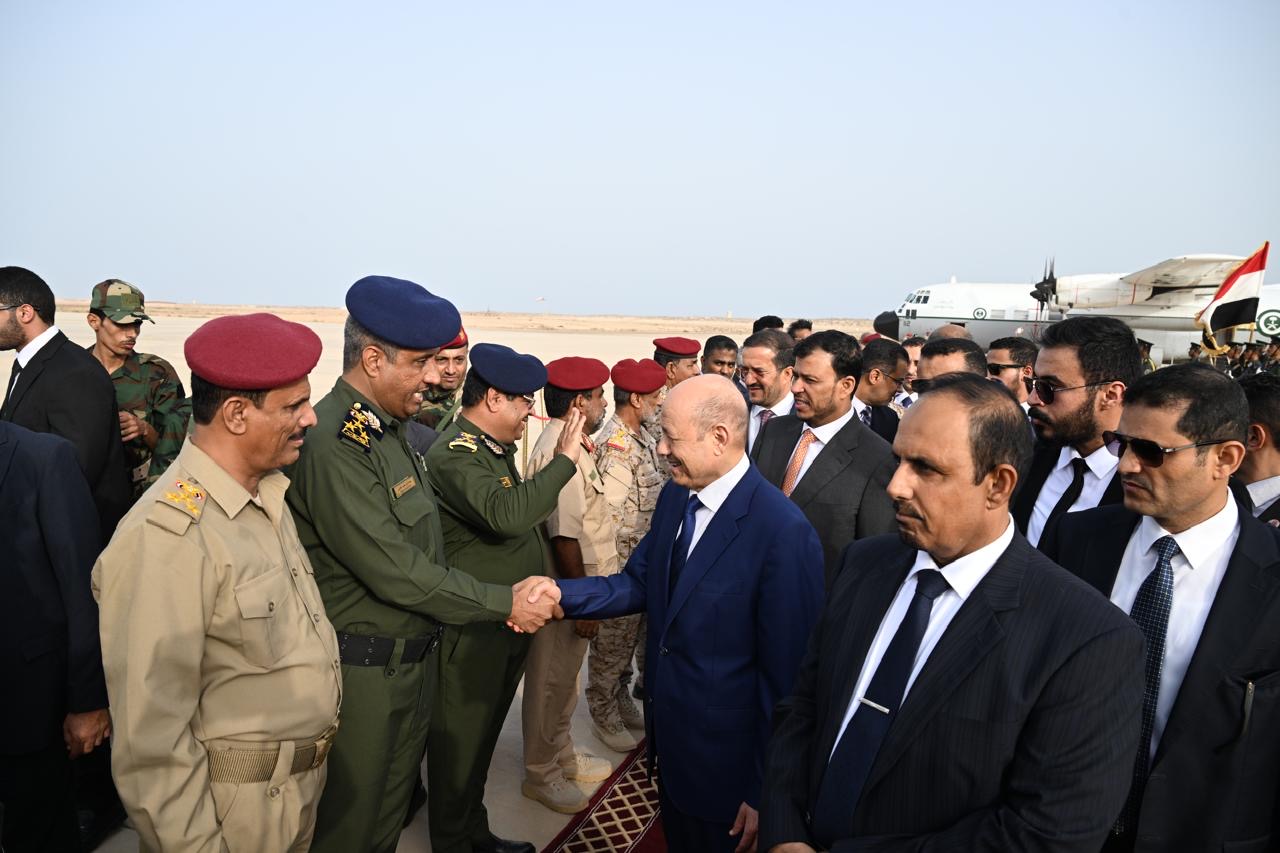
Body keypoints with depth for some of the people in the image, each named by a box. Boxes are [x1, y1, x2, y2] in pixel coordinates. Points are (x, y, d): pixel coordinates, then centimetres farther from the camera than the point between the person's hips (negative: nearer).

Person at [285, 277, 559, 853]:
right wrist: (504, 603, -19)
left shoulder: (389, 427, 6)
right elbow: (393, 571, -26)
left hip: (414, 655, 8)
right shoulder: (332, 443, -25)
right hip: (363, 671, -8)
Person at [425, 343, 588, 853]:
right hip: (474, 632, -9)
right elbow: (508, 514, -37)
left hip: (509, 623, 10)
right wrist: (564, 459, -28)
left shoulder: (496, 448, 9)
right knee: (460, 743, 9)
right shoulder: (455, 454, -21)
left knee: (483, 735, 23)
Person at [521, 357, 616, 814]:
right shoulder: (559, 451, -25)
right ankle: (540, 773, 27)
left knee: (565, 678, 24)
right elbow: (565, 537, -27)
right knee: (551, 681, 8)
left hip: (579, 586, 10)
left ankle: (562, 754, 42)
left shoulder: (570, 444, 7)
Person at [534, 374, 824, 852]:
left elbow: (785, 676, -22)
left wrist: (766, 794, -14)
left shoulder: (784, 534, -28)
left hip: (726, 764, -7)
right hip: (668, 739, 7)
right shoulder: (676, 495, -3)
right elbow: (638, 584, 3)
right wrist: (557, 594, -13)